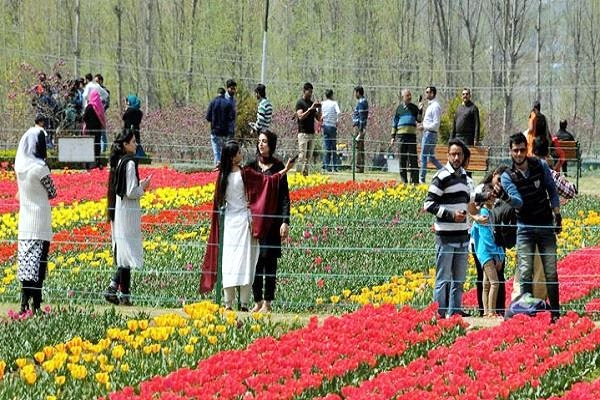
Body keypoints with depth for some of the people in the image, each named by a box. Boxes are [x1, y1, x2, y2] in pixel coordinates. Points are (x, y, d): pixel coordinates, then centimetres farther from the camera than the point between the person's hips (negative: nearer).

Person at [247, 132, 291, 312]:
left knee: (270, 260, -1)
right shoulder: (251, 167, 8)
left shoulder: (278, 167, 0)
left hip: (272, 219, -3)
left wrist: (285, 221, -9)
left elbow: (284, 196, -2)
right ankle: (257, 301, 10)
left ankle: (267, 302, 4)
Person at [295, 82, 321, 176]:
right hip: (303, 132, -7)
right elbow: (301, 116, -17)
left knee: (309, 156, 6)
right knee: (302, 156, -11)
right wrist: (310, 109, -23)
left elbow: (318, 118, 15)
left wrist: (319, 109, -2)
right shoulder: (300, 102, -4)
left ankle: (305, 173, 8)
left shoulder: (312, 103, 16)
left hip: (311, 133, 7)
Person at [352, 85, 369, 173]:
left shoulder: (361, 102, -14)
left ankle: (359, 167, -10)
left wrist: (360, 130, -21)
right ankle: (361, 167, 13)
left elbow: (362, 117, -19)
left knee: (359, 147, -9)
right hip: (360, 127, 10)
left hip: (359, 127, -10)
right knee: (360, 148, 11)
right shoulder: (363, 101, 16)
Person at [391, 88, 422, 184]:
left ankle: (414, 180, -2)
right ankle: (403, 180, 9)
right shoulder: (399, 108, 8)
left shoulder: (414, 108, 9)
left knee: (412, 158, -3)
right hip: (401, 135, 0)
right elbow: (395, 123, 11)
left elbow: (419, 120, 5)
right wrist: (393, 136, 7)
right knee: (402, 159, 3)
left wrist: (420, 111, -10)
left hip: (412, 135, 0)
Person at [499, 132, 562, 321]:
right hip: (525, 228, -1)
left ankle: (555, 312, 6)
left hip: (546, 226, 1)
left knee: (551, 272, 0)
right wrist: (506, 197, -42)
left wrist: (557, 215, 6)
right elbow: (518, 202, -21)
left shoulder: (541, 166, -1)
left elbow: (552, 191, 10)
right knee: (525, 273, -7)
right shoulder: (507, 177, -7)